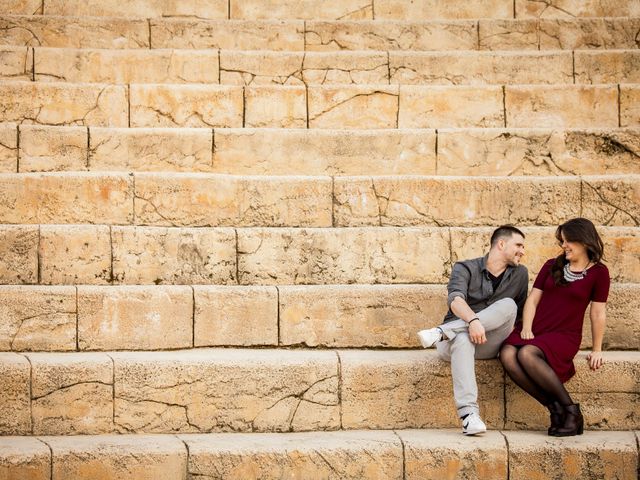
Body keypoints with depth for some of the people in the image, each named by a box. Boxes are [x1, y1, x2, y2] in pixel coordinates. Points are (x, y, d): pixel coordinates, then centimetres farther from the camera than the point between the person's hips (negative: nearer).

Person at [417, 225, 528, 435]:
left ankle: (442, 332, -33)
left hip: (489, 345, 3)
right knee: (463, 338, -41)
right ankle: (469, 414, -49)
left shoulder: (520, 274, 13)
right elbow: (455, 300, -18)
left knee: (508, 305, -25)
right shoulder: (466, 268, 1)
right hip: (457, 339, -3)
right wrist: (473, 320, -37)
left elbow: (520, 311, 22)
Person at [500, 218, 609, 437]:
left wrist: (597, 350, 3)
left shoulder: (598, 273, 4)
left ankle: (570, 410, -24)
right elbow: (532, 300, 11)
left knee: (527, 354, -37)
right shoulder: (552, 266, 16)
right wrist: (526, 328, -4)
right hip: (535, 329, 5)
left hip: (564, 335, -5)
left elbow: (597, 314, 4)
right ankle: (555, 408, -24)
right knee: (507, 355, -30)